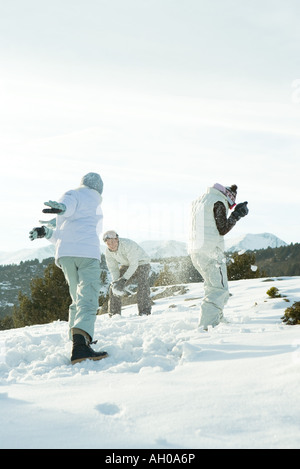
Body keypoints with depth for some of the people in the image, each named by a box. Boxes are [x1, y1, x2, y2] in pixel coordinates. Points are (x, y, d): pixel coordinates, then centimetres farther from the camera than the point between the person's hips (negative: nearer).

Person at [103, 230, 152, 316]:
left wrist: (124, 279, -35)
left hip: (141, 263, -6)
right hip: (126, 265, 6)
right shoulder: (108, 252, -14)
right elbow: (113, 268, -7)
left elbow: (134, 264, -32)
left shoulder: (128, 245, -35)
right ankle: (114, 314, 8)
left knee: (142, 286, -29)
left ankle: (145, 312, -24)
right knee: (114, 287, -2)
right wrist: (116, 282, -24)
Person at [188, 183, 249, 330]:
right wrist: (236, 215, -2)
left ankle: (217, 319, 31)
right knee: (219, 289, -4)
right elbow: (222, 229, -12)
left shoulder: (198, 201, 16)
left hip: (195, 251, 9)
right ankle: (206, 326, -10)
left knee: (212, 285, 24)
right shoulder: (218, 203, -10)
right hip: (211, 253, -9)